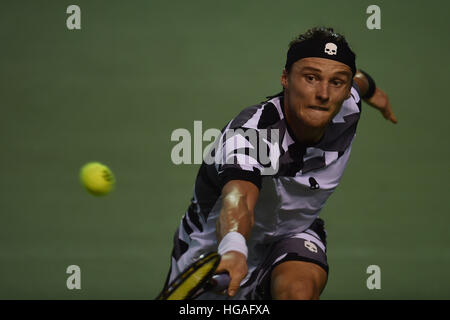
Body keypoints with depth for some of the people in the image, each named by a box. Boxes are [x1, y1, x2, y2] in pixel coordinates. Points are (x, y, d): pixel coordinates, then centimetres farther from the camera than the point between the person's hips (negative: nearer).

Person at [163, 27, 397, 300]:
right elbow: (238, 199, -57)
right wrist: (233, 249, -78)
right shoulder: (251, 133, -37)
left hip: (291, 235, 2)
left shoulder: (347, 107, -16)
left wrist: (371, 88, 34)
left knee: (299, 289, -31)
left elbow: (359, 79, 11)